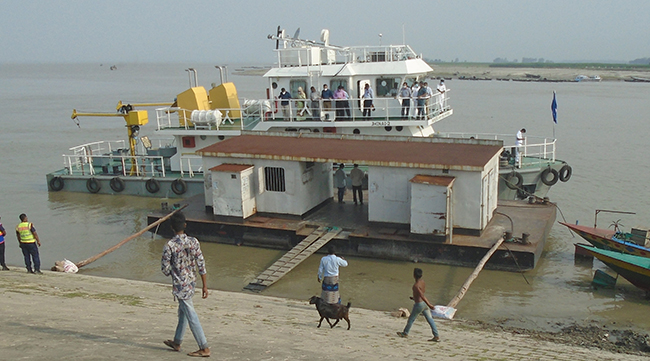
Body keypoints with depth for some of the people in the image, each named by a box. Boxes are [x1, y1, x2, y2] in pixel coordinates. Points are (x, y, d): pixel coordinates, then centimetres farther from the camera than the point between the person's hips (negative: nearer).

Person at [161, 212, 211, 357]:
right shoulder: (194, 242, -4)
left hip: (180, 285, -6)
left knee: (191, 316, -1)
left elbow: (165, 269, -12)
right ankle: (177, 342, 37)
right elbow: (201, 265, -3)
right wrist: (204, 285, 4)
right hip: (191, 281, 6)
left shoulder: (169, 246, -17)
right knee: (182, 312, 22)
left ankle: (204, 348, 3)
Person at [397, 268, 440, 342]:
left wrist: (429, 304, -35)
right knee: (430, 319, 5)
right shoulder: (422, 281, 2)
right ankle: (436, 336, 1)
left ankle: (405, 333, 31)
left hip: (419, 304, -7)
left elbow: (422, 295, -31)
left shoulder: (416, 285, -24)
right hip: (424, 303, 7)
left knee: (411, 319, 13)